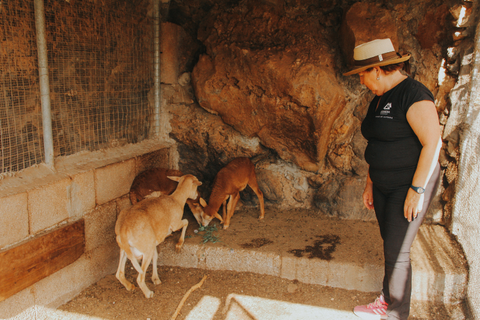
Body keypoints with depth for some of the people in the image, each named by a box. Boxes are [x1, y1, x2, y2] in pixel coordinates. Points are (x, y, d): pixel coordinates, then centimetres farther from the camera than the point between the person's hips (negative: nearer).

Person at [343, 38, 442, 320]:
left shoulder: (413, 94, -17)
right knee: (390, 246, 16)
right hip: (384, 185, 8)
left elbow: (433, 142, -21)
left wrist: (417, 190, -21)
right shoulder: (380, 99, 11)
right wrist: (370, 184, 17)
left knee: (397, 252, -2)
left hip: (411, 185, -8)